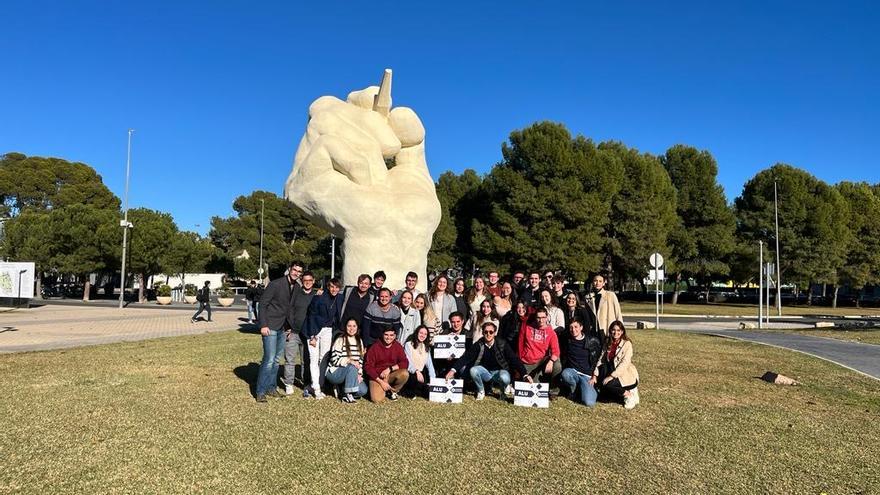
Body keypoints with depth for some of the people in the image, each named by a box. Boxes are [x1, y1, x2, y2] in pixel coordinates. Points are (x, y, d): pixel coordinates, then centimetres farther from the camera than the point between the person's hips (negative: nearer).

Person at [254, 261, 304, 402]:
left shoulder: (297, 287, 7)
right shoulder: (275, 284, -14)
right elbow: (262, 304, -12)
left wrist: (291, 326, 9)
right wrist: (263, 325, -17)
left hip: (283, 328, 7)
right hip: (270, 327, -7)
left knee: (276, 360, 14)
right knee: (269, 360, -9)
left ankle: (271, 388, 24)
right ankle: (260, 392, 1)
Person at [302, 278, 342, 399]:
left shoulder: (338, 299, 1)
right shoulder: (319, 298, -14)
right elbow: (311, 317, -13)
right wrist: (312, 336, -15)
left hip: (327, 330, 5)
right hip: (314, 329, -5)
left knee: (324, 359, 3)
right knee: (314, 359, -7)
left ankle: (314, 387, 10)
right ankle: (316, 389, -5)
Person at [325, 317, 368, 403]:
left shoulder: (359, 342, 10)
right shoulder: (340, 340, -10)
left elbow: (361, 360, 8)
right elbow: (335, 360, -16)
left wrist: (359, 374, -6)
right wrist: (350, 361, -27)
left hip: (351, 373, 5)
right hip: (334, 373, -5)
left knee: (363, 390, -17)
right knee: (352, 367, -35)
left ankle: (343, 387, 10)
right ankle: (347, 396, -25)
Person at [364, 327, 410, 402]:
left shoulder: (398, 346, -1)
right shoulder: (374, 347, -8)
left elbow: (405, 363, -8)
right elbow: (368, 366, -9)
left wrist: (390, 368, -22)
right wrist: (381, 382, -16)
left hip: (391, 375, 3)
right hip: (377, 377, -3)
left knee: (404, 374, -28)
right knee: (377, 399, -26)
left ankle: (393, 391, 2)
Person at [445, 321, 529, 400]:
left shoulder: (502, 344, -11)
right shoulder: (478, 345, -8)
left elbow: (514, 359, -14)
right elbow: (466, 357, -16)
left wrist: (525, 374, -25)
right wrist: (453, 370, -31)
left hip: (499, 371, -1)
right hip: (485, 372, 2)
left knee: (504, 378, -36)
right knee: (473, 370, -29)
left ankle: (503, 390, 3)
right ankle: (481, 391, 0)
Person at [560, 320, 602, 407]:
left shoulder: (592, 341, 1)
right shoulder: (567, 340, 6)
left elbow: (597, 361, 8)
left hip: (586, 375, -2)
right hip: (571, 371, 2)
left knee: (589, 403, -22)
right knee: (565, 374, -37)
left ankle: (592, 390, 13)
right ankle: (574, 389, -4)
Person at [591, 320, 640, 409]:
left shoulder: (627, 344, -11)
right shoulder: (608, 344, 7)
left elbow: (624, 363, -20)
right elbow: (601, 360, 0)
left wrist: (611, 376, -27)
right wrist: (594, 376, -12)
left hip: (627, 375, -6)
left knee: (607, 384, -29)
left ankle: (628, 394, -4)